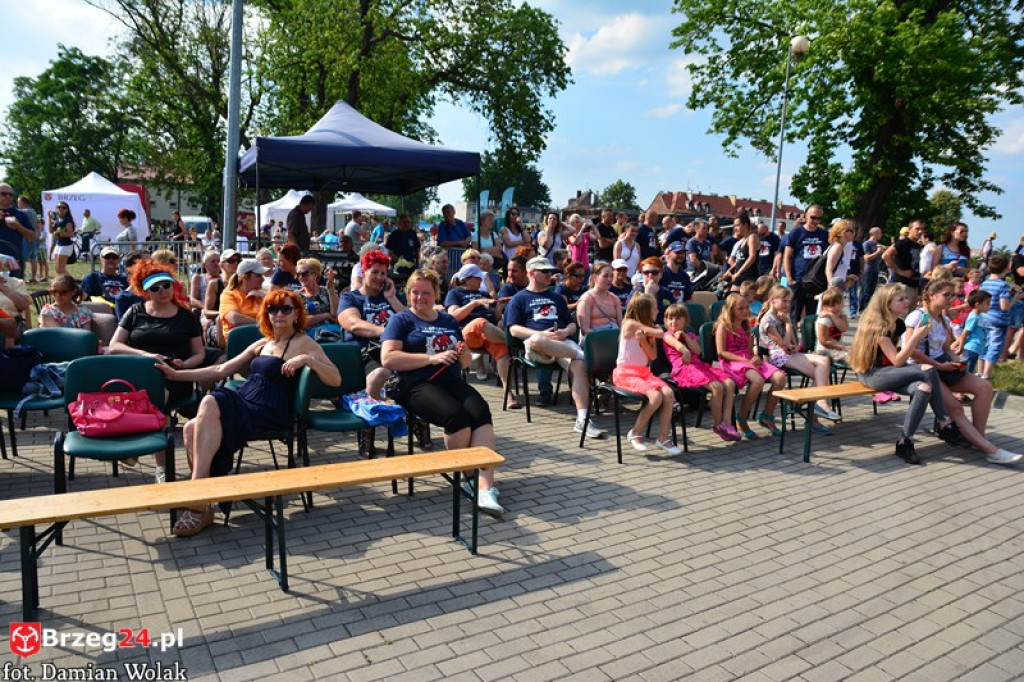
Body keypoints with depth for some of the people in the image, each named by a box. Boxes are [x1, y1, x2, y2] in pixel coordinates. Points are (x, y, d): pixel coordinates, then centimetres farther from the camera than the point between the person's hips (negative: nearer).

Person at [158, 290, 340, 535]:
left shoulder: (303, 343, 3)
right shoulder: (262, 345, 23)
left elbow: (336, 379, -6)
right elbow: (222, 370, 26)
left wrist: (307, 359, -20)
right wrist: (177, 374, 22)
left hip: (270, 414, -6)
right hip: (241, 401, 6)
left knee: (210, 403, -30)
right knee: (192, 428, -21)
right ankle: (202, 502, -16)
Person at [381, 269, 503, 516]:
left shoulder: (449, 321, 23)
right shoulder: (401, 320, 8)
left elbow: (465, 363, 29)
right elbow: (388, 358, -8)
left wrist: (464, 354, 4)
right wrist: (432, 358, -14)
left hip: (452, 382, 4)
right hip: (417, 385, -4)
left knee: (481, 411, -28)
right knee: (456, 416, -33)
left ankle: (485, 488, -36)